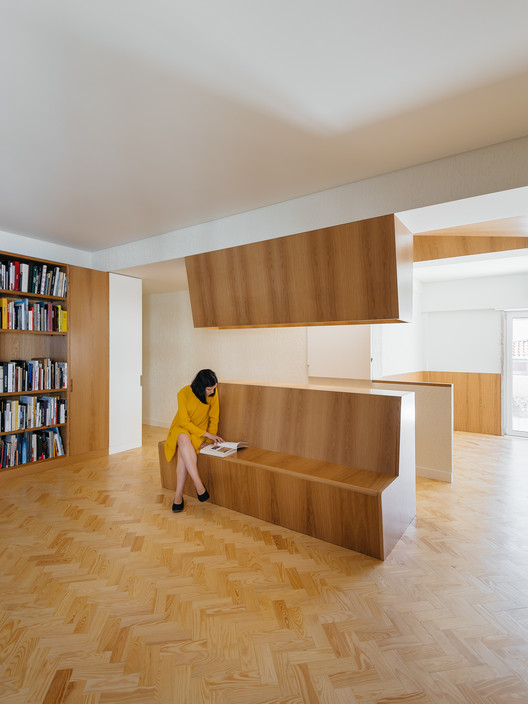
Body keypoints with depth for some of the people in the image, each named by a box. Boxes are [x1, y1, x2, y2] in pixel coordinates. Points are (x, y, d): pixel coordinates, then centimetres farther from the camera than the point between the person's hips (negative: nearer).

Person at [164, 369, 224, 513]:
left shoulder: (213, 393, -12)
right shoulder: (184, 393, -19)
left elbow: (214, 418, -3)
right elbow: (185, 421, -20)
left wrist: (210, 438, -15)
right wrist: (207, 434, -25)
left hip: (201, 433, 1)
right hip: (181, 429, -1)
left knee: (184, 449, -32)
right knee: (183, 439, -37)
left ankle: (178, 495, -27)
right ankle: (199, 485, -40)